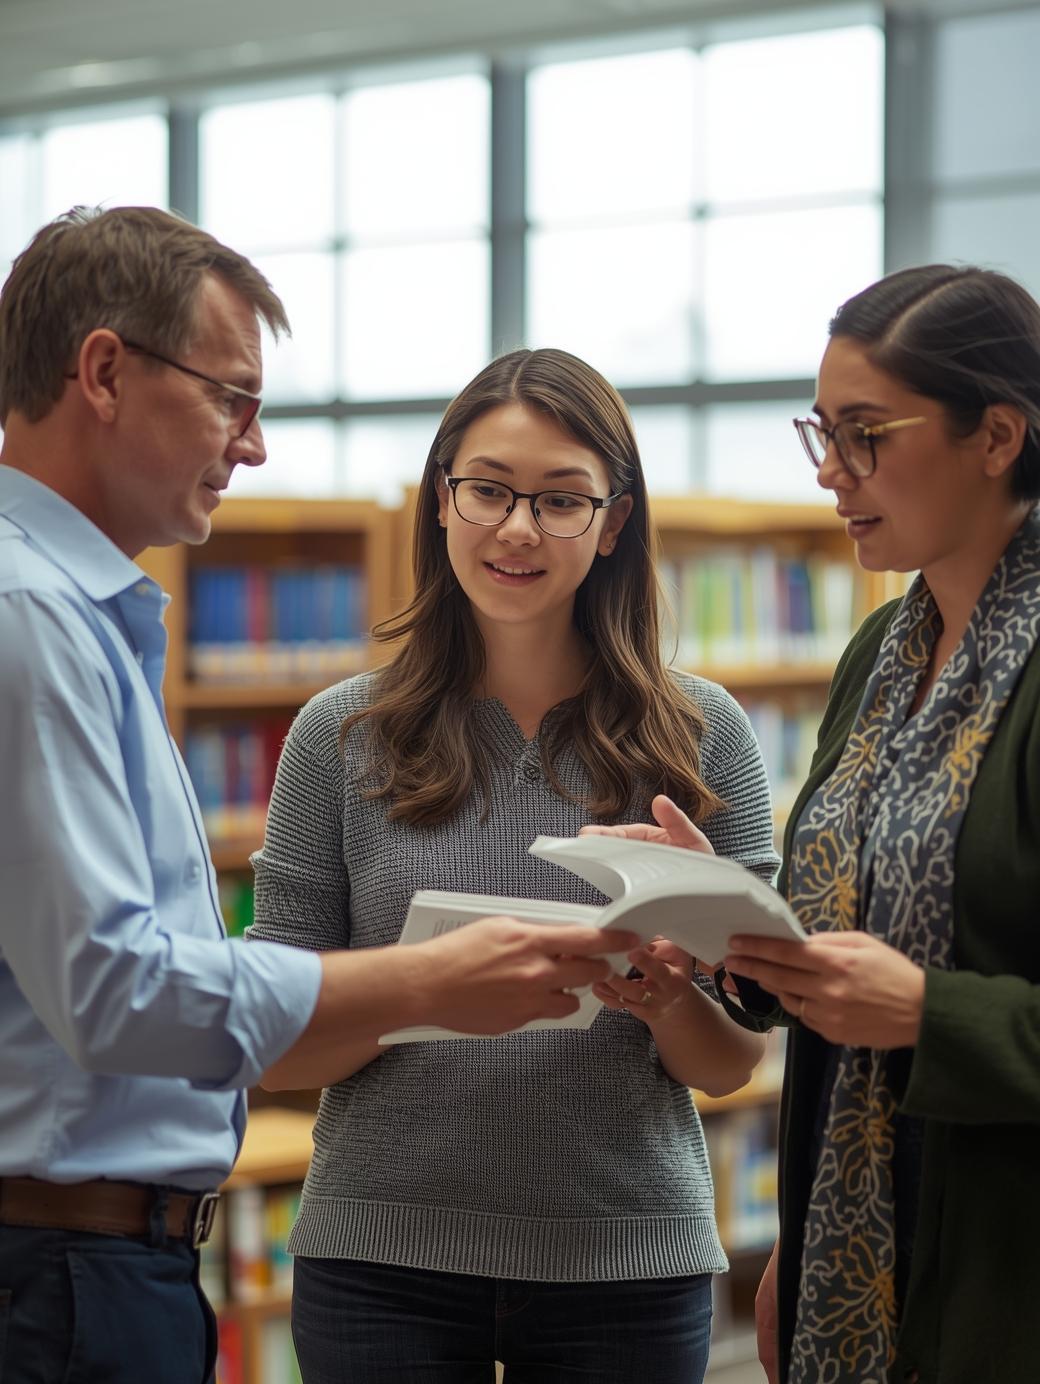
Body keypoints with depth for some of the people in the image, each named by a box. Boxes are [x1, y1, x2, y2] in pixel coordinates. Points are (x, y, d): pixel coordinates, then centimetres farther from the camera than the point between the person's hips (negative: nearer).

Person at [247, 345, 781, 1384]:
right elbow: (277, 1051, 0)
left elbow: (733, 1064, 4)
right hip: (383, 1260, 0)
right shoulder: (342, 735, 0)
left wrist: (668, 1001, -17)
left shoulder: (703, 735, 1)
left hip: (626, 1258, 1)